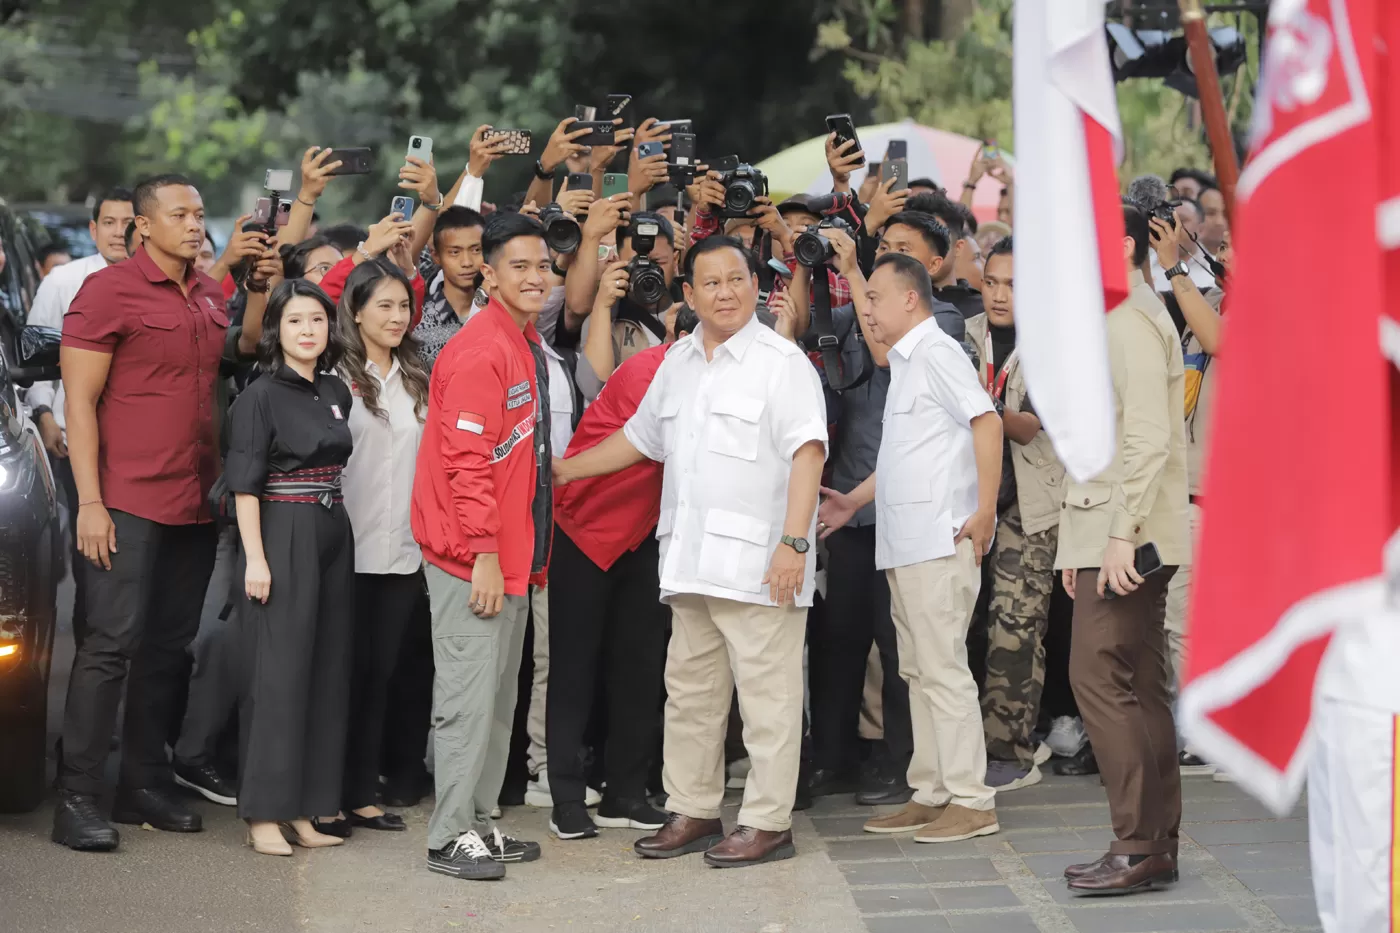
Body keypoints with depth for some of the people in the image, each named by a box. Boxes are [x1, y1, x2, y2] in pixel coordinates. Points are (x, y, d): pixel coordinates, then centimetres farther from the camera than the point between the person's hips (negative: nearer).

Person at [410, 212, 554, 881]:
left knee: (498, 698, 14)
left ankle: (478, 822, 22)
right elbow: (466, 461, -20)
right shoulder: (479, 351, -16)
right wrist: (484, 555, -21)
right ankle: (451, 837, 2)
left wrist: (528, 553, 17)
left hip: (512, 555, 10)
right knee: (468, 697, -5)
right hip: (472, 557, -10)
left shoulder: (527, 347, 13)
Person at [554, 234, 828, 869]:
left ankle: (768, 822, 3)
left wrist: (793, 541, -20)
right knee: (689, 691, 12)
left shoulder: (781, 361, -5)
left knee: (766, 694, -3)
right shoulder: (678, 363, 16)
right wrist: (561, 471, 26)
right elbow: (639, 437, 27)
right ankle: (693, 810, 22)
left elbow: (807, 453, -12)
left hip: (758, 562, -7)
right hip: (690, 558, 7)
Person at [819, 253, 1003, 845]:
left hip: (939, 540, -10)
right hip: (904, 543, 10)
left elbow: (986, 421, -20)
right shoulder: (904, 362, 20)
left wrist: (984, 510, -23)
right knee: (918, 671, 11)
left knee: (943, 667, -9)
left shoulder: (936, 352, -9)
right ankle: (930, 794, 16)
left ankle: (971, 801, -5)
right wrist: (855, 500, 26)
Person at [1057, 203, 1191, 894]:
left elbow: (1149, 437, -22)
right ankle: (1157, 844, 13)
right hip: (1110, 533, 11)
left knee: (1099, 676, -12)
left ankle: (1140, 845, -9)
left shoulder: (1131, 320, -12)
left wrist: (1120, 533, -25)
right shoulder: (1115, 319, 20)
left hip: (1127, 535, -11)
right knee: (1137, 687, 10)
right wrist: (1078, 538, 20)